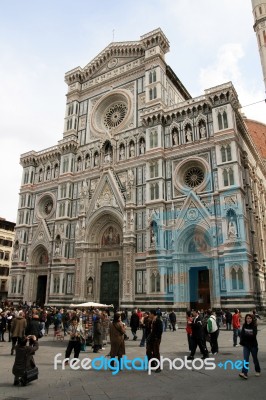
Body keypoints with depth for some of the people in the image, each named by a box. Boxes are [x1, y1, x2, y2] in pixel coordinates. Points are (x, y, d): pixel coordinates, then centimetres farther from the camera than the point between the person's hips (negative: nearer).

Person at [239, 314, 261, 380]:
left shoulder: (254, 326, -12)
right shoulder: (244, 326, -1)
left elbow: (253, 335, -22)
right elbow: (242, 334, -3)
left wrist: (245, 335, -24)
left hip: (253, 345, -2)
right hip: (246, 345, 2)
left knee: (255, 359, 15)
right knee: (246, 359, -5)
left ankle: (258, 371, 36)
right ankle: (244, 373, -10)